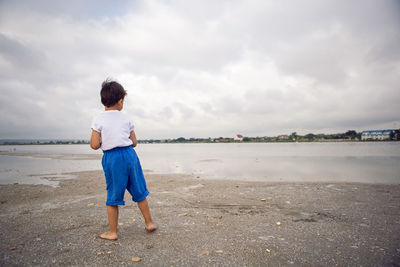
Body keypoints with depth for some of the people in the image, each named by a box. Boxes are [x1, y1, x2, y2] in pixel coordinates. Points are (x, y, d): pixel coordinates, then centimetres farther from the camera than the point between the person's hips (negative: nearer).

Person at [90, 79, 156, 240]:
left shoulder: (98, 120, -4)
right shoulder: (126, 119, 4)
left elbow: (94, 145, -9)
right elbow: (134, 142, 5)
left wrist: (103, 141, 12)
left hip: (112, 158, -2)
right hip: (130, 154, 2)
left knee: (113, 196, 10)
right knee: (139, 192, 14)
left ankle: (113, 232, 21)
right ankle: (149, 223, 27)